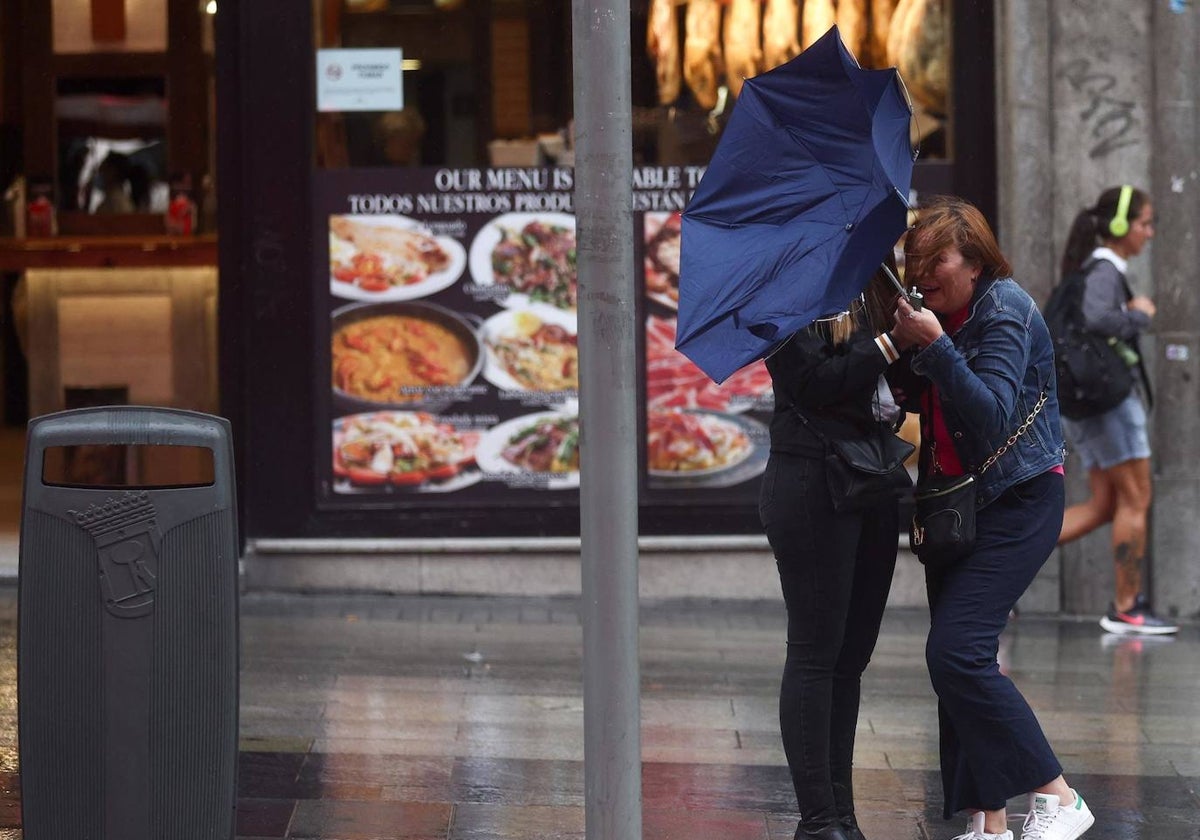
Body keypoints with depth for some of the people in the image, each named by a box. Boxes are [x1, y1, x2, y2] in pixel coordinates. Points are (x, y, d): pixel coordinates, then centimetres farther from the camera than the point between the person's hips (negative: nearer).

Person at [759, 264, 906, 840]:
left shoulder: (873, 289, 14)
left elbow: (890, 381, 14)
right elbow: (813, 384, -17)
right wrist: (888, 346, -18)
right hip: (813, 485, -8)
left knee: (851, 655, 10)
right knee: (815, 654, -3)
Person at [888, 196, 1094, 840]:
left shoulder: (1004, 309, -15)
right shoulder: (939, 312, 10)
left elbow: (993, 414, -26)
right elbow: (918, 400, 16)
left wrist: (933, 345, -30)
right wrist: (901, 350, -2)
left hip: (1017, 501, -9)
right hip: (956, 500, 9)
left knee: (957, 652, -19)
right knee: (954, 658, 3)